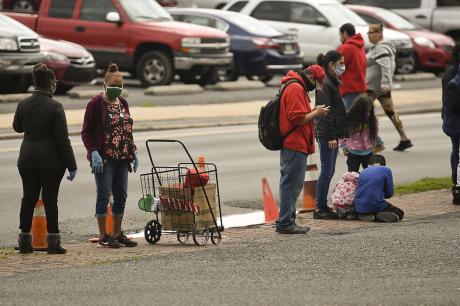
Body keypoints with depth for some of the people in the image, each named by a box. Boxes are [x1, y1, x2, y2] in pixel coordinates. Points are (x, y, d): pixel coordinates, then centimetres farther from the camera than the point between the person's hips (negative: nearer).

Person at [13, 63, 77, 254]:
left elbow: (17, 127, 19)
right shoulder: (55, 107, -14)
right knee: (50, 199, 2)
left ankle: (25, 241, 16)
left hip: (27, 159, 4)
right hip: (52, 161, -4)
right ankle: (53, 242, 3)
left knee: (28, 198, 11)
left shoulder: (23, 104, 0)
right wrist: (71, 165, -9)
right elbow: (62, 139, -14)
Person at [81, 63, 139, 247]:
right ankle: (103, 236, 2)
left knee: (121, 196, 8)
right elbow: (86, 132, -8)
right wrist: (94, 153, -20)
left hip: (122, 158, 7)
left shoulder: (123, 103, 12)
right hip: (104, 158, -7)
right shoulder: (96, 103, -7)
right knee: (104, 195, -3)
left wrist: (133, 152, 12)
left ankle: (117, 233, 18)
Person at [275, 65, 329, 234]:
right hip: (295, 146, -11)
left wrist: (313, 112, 11)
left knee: (291, 184, 13)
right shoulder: (296, 89, -15)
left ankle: (286, 221, 18)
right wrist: (316, 113, -9)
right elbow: (298, 119, -21)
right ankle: (285, 222, -6)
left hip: (292, 146, 11)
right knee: (292, 184, -8)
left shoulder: (296, 87, 19)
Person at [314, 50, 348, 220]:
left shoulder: (332, 82, 17)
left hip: (332, 134, 10)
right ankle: (320, 208, -3)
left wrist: (339, 134, 21)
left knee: (329, 171, 11)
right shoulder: (325, 84, -14)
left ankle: (322, 206, 16)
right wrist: (331, 136, -21)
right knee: (327, 171, -7)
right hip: (327, 134, -10)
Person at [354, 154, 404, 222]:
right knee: (399, 213, 20)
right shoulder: (386, 170, 3)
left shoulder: (363, 172, 16)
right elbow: (389, 193, 3)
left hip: (359, 208, 4)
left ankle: (365, 215, 4)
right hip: (376, 206, -4)